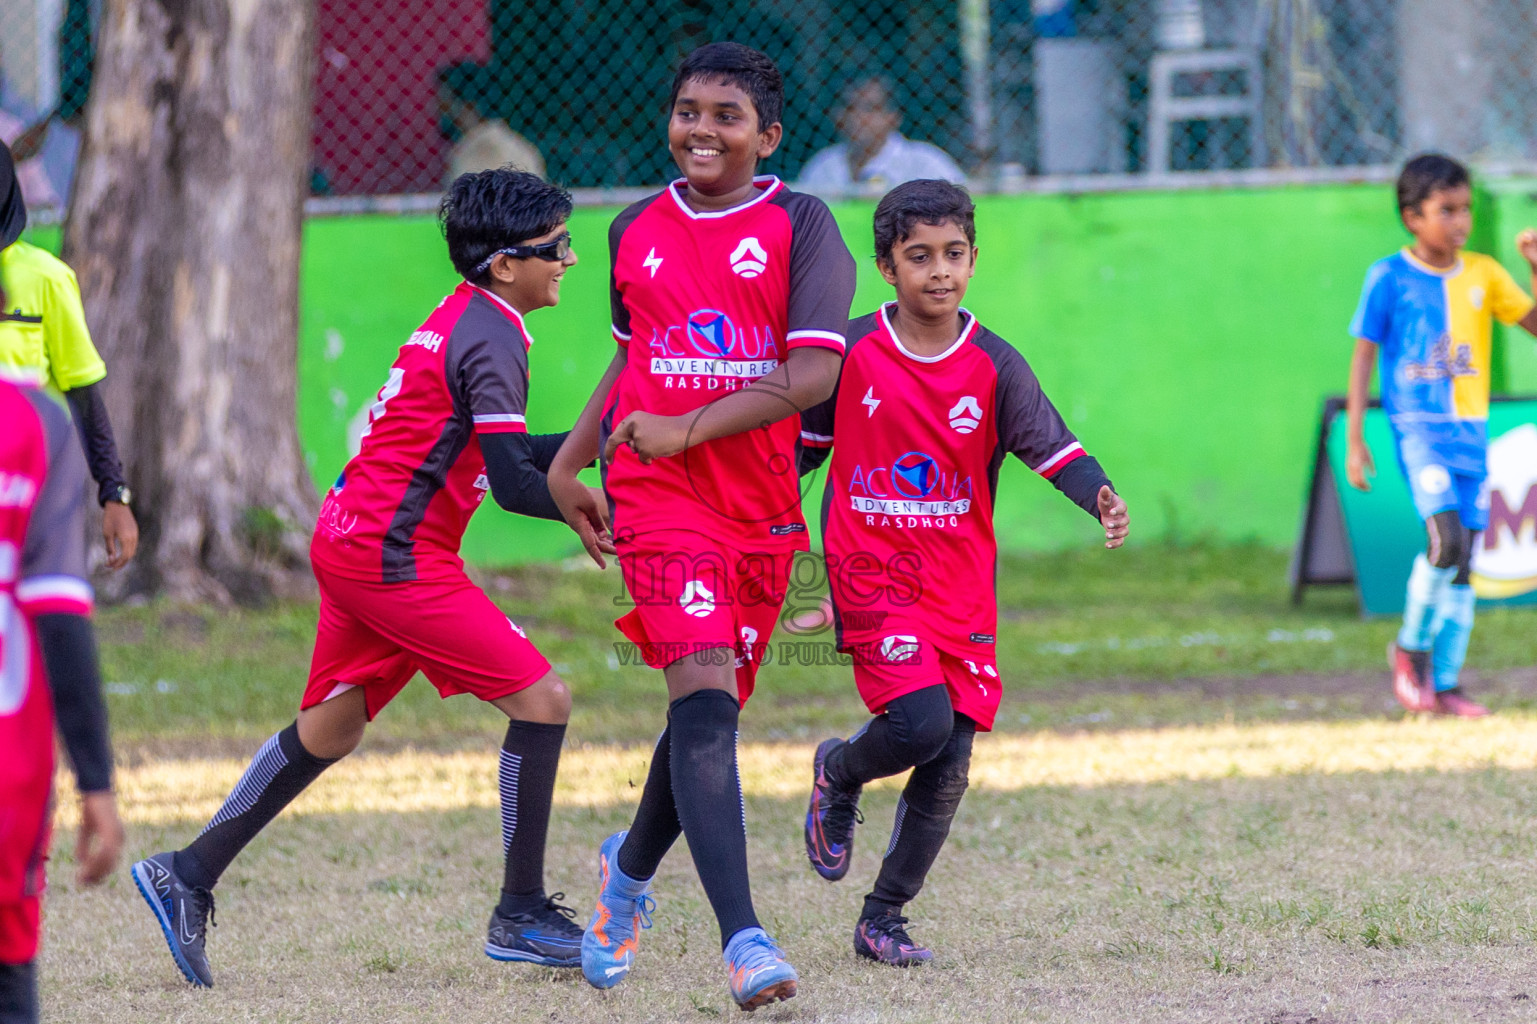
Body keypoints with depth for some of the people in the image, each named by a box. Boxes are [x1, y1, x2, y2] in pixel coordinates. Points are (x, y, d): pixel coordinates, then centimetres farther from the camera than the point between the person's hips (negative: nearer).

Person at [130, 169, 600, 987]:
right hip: (398, 558, -10)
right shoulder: (491, 337, -14)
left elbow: (505, 454, 24)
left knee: (327, 731, 18)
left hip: (350, 543, 10)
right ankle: (521, 916, -3)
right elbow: (512, 485, -21)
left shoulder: (459, 320, 16)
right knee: (542, 700, -8)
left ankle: (187, 876, 18)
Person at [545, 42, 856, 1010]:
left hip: (762, 505, 1)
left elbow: (814, 372, -11)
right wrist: (569, 461, 19)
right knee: (705, 695, -18)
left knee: (712, 710, 12)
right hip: (658, 495, 0)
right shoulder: (637, 231, 9)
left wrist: (689, 428, -18)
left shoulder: (798, 224, -2)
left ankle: (632, 869, 43)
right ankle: (744, 939, -27)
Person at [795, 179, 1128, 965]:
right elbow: (802, 446, 11)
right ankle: (838, 772, 12)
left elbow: (1052, 445, -10)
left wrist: (1100, 499, -29)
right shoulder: (851, 353, -1)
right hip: (872, 577, -3)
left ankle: (883, 918, 16)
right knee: (920, 721, -22)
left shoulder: (994, 366, 1)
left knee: (948, 767, 1)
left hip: (962, 590, 3)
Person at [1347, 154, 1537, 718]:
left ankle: (1444, 682, 10)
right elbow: (1364, 355, -1)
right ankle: (1411, 648, 1)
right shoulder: (1389, 277, -3)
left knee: (1464, 559, 3)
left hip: (1471, 430, 5)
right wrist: (1355, 439, -4)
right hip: (1417, 427, -5)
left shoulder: (1482, 274, 7)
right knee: (1446, 540, -21)